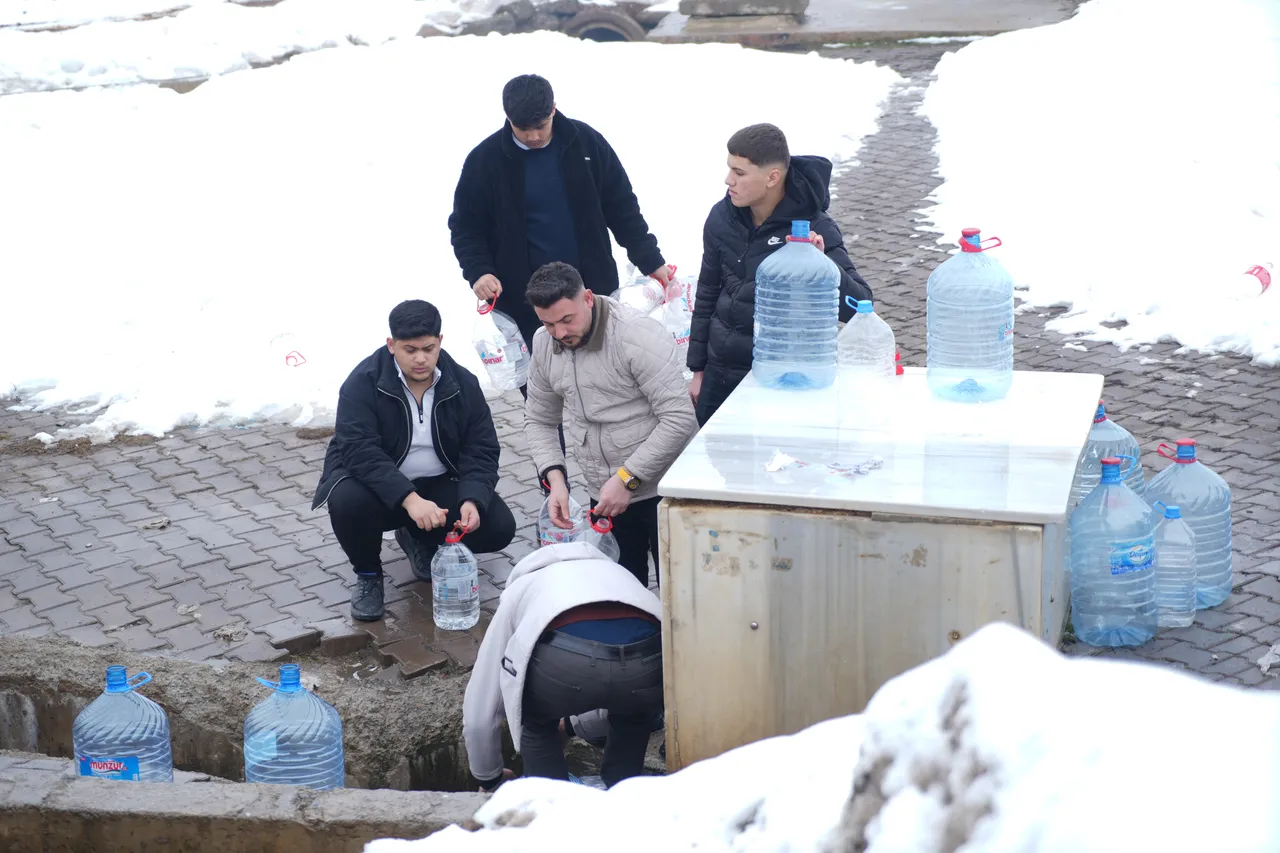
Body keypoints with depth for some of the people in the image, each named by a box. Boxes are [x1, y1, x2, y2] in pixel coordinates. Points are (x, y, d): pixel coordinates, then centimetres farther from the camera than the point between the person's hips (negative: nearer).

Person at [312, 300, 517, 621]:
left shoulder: (462, 384, -5)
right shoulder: (364, 382, -17)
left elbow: (482, 450, -6)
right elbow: (359, 450, -29)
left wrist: (472, 501, -28)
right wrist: (409, 499, -43)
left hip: (439, 486, 3)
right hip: (379, 485, -3)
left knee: (499, 528, -18)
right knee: (346, 502, -37)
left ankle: (420, 540, 15)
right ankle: (367, 574, -4)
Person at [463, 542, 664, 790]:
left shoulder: (518, 591, 38)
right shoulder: (611, 571, 46)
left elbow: (479, 714, 39)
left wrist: (488, 777, 56)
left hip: (564, 659, -3)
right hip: (650, 656, 3)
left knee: (536, 726, 32)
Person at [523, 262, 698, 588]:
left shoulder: (638, 336, -19)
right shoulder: (544, 344, 4)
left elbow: (679, 419, -23)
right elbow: (539, 421, 15)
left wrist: (626, 478, -22)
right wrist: (555, 479, -2)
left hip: (661, 489, -6)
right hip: (606, 497, 6)